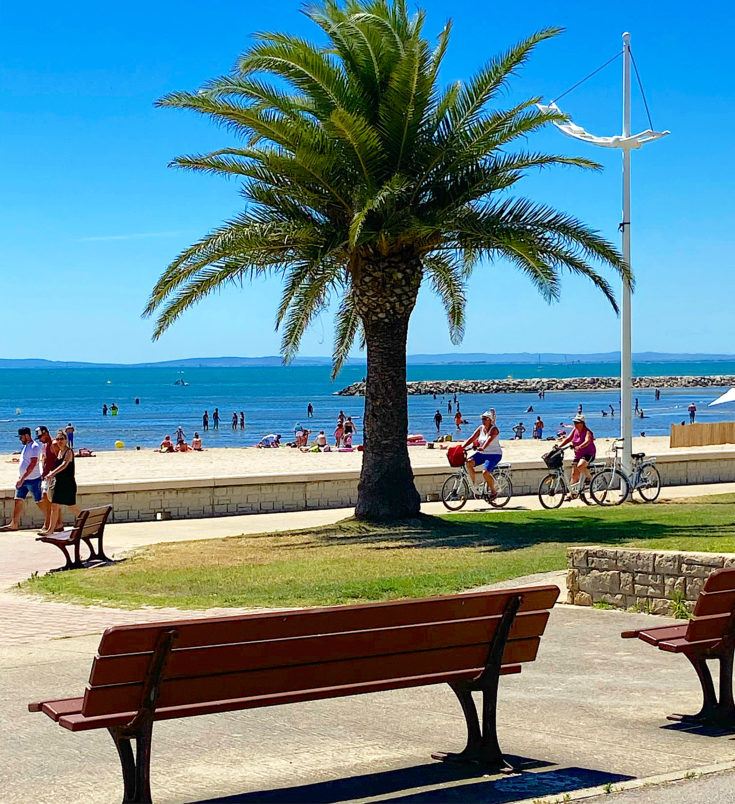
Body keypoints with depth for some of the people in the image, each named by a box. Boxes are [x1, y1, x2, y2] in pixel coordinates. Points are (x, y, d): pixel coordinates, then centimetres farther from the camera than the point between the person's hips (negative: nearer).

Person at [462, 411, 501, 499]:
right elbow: (471, 439, 1)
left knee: (485, 472, -26)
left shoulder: (494, 429, -13)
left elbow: (489, 439, -32)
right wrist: (462, 447, -11)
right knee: (468, 463, -18)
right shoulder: (481, 428, 6)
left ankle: (493, 492, -2)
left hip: (494, 455, -7)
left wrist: (483, 448, -49)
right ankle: (474, 485, -5)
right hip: (482, 453, 7)